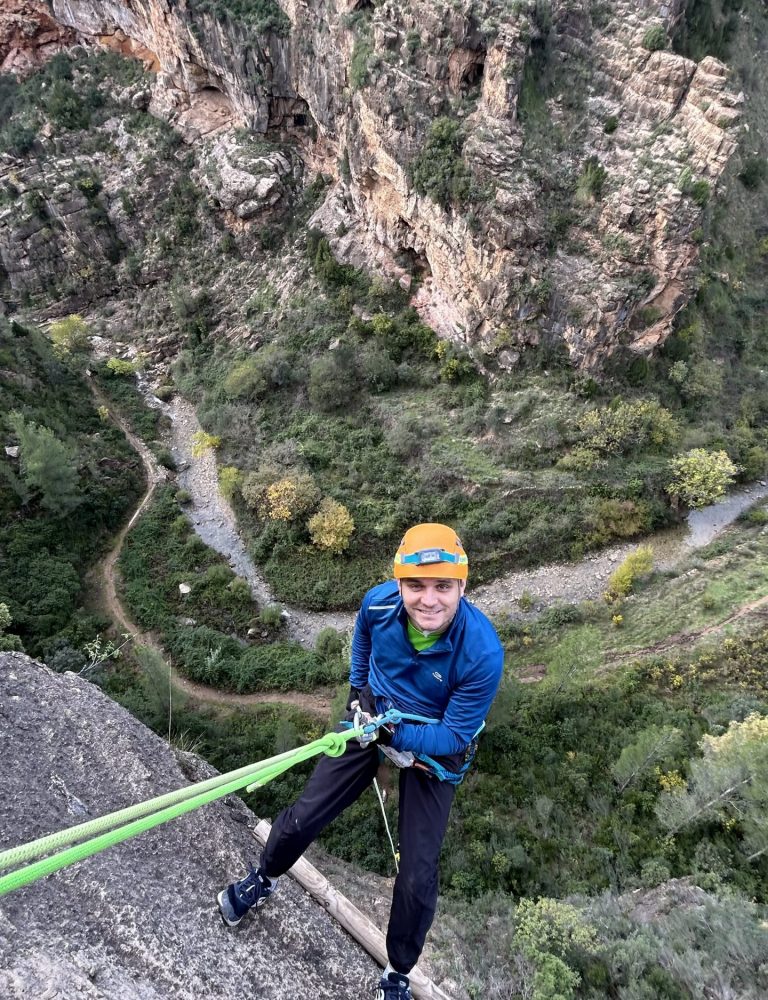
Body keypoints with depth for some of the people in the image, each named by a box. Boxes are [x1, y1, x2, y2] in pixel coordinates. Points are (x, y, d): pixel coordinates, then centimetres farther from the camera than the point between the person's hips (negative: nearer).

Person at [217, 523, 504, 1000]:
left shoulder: (483, 652, -35)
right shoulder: (379, 602, -25)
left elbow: (456, 735, -24)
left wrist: (392, 734, -32)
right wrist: (357, 690, 8)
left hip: (434, 746, -2)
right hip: (373, 717, 3)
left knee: (418, 877, 2)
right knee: (305, 816, 11)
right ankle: (264, 879, 45)